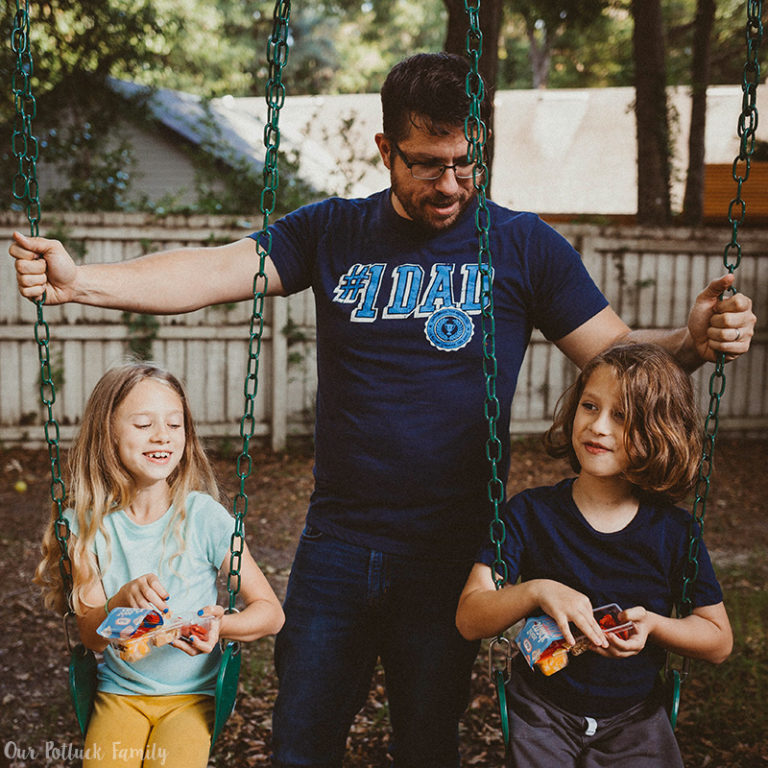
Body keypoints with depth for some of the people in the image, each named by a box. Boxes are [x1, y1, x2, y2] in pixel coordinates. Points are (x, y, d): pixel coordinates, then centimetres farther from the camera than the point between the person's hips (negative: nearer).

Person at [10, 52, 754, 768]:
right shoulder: (332, 232, 1)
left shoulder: (523, 244, -2)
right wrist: (80, 280, -21)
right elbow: (214, 270, -8)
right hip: (336, 545, 1)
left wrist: (690, 341, -22)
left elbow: (615, 353, -1)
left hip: (450, 552, -1)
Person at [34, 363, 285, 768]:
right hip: (119, 692, 2)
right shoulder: (87, 523, -5)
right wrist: (123, 600, -26)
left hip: (192, 693, -1)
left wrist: (221, 625, -27)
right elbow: (91, 637, -5)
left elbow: (271, 612, -7)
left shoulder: (203, 516, -11)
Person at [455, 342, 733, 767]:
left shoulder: (672, 530, -5)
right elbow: (469, 620, -12)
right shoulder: (529, 512, -8)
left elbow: (719, 641, 3)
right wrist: (536, 591, -29)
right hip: (542, 713, -1)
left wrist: (652, 624, -16)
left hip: (635, 719, 1)